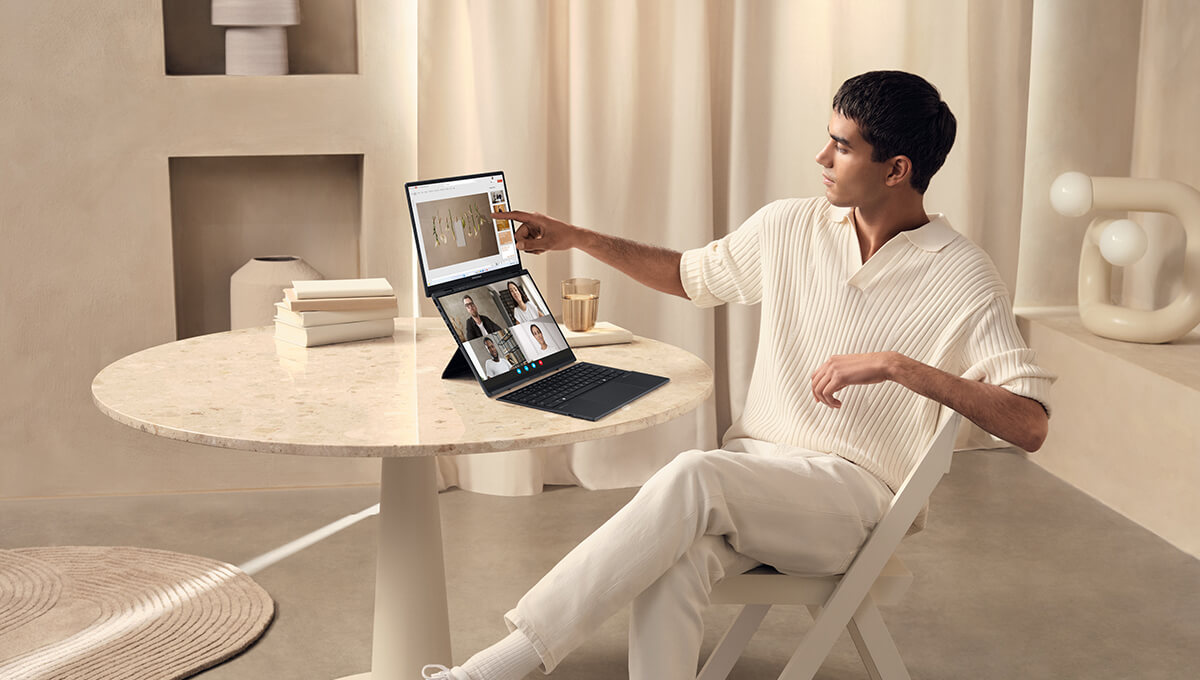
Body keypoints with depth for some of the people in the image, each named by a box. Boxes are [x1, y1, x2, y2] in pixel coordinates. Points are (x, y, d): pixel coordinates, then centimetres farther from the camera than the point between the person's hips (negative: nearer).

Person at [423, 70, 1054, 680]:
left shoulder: (962, 278, -6)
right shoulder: (789, 226, 9)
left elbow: (1030, 425, -13)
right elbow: (691, 275, 27)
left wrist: (898, 365, -22)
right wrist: (576, 237, 19)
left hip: (854, 492, -4)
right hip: (753, 464, 4)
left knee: (693, 477, -35)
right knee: (673, 565, -34)